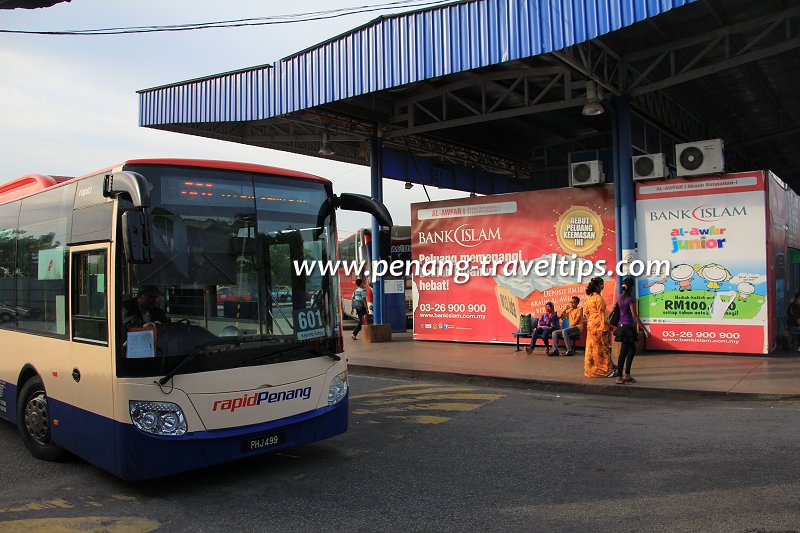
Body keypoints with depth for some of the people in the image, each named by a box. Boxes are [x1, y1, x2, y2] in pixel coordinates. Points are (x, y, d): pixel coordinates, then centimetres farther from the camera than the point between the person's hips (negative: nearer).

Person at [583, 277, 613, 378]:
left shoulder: (589, 297, 10)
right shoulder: (599, 298, -15)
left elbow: (586, 311, 15)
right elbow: (601, 313, -17)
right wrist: (604, 326, -15)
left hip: (591, 324, 8)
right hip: (599, 324, -8)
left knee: (591, 347, 11)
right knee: (602, 347, -1)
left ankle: (590, 370, 16)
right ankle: (604, 370, 3)